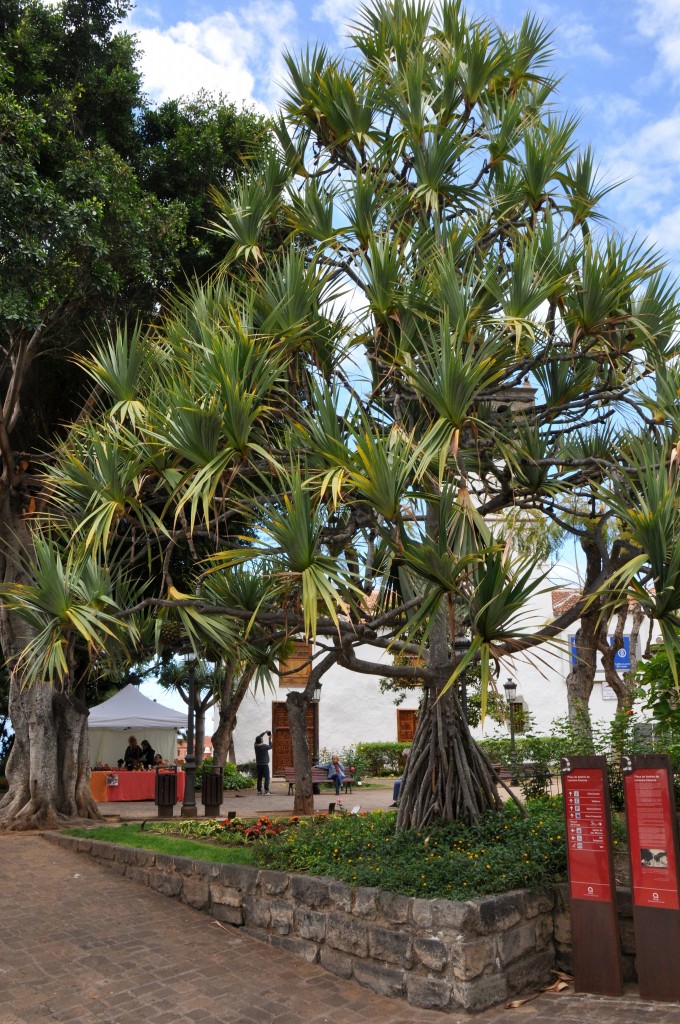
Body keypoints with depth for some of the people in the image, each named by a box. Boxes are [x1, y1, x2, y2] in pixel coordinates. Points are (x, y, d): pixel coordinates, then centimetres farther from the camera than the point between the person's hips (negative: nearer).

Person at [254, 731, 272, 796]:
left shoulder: (256, 745, -3)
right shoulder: (264, 746, -16)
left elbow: (259, 737, 13)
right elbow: (270, 747, 5)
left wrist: (265, 732, 18)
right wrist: (270, 739, 14)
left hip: (258, 765, 5)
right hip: (265, 764, -5)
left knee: (259, 778, 10)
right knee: (266, 778, -1)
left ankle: (259, 791, 10)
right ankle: (266, 791, -7)